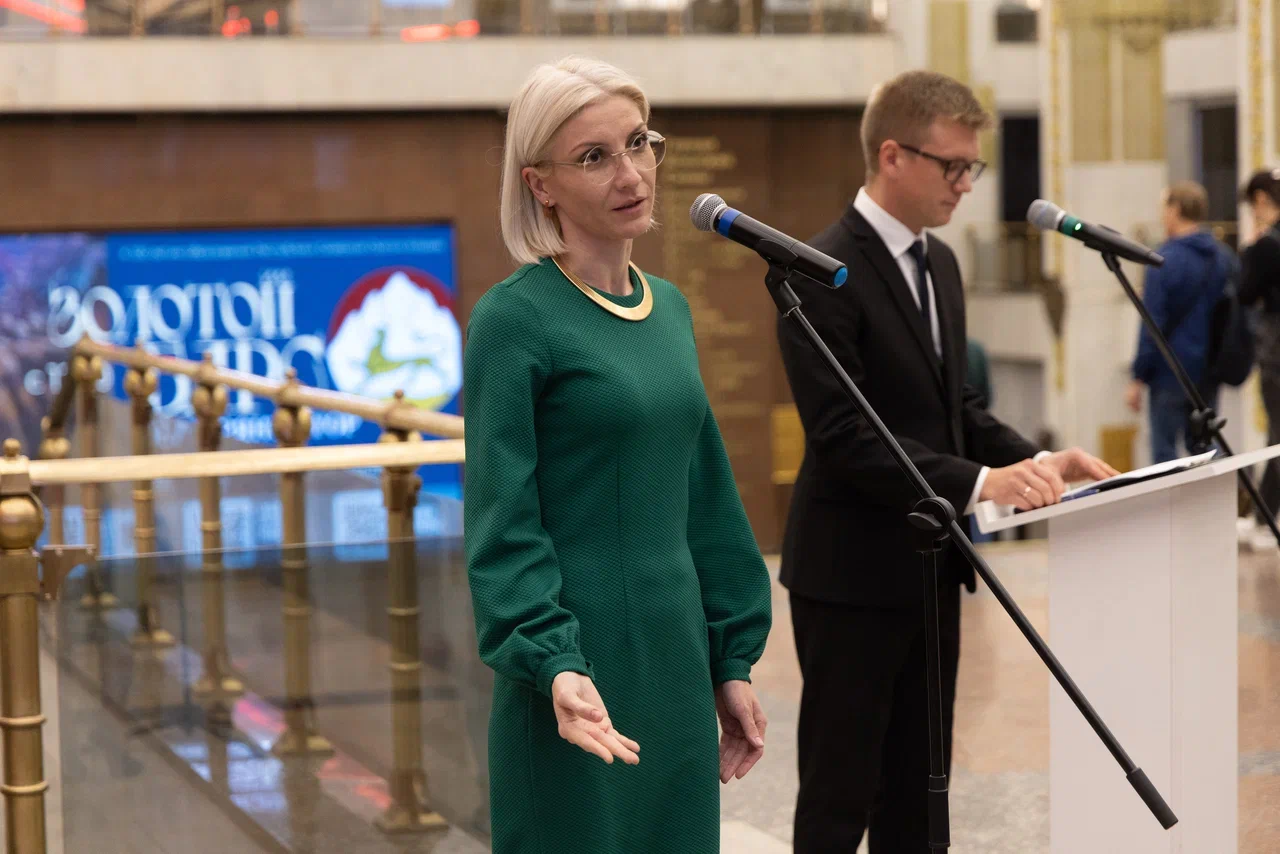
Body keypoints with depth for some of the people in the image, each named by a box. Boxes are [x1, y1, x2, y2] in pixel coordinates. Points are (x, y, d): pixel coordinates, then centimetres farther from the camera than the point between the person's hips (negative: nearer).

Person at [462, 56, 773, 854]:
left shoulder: (669, 308, 10)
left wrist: (733, 662, 14)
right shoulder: (514, 319, -11)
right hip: (586, 679, -6)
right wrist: (554, 666, -25)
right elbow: (503, 525, -14)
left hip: (676, 662, 7)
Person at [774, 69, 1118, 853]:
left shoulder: (939, 263, 12)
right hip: (854, 574, -9)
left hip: (928, 567, 9)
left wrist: (1036, 461, 1)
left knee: (917, 790, 15)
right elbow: (843, 436, -23)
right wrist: (977, 483, -28)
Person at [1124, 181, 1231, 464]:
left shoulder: (1166, 260, -14)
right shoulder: (1223, 257, 8)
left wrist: (1138, 377, -11)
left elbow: (1153, 324, -15)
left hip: (1171, 373, -7)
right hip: (1209, 373, 7)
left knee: (1164, 452, 0)